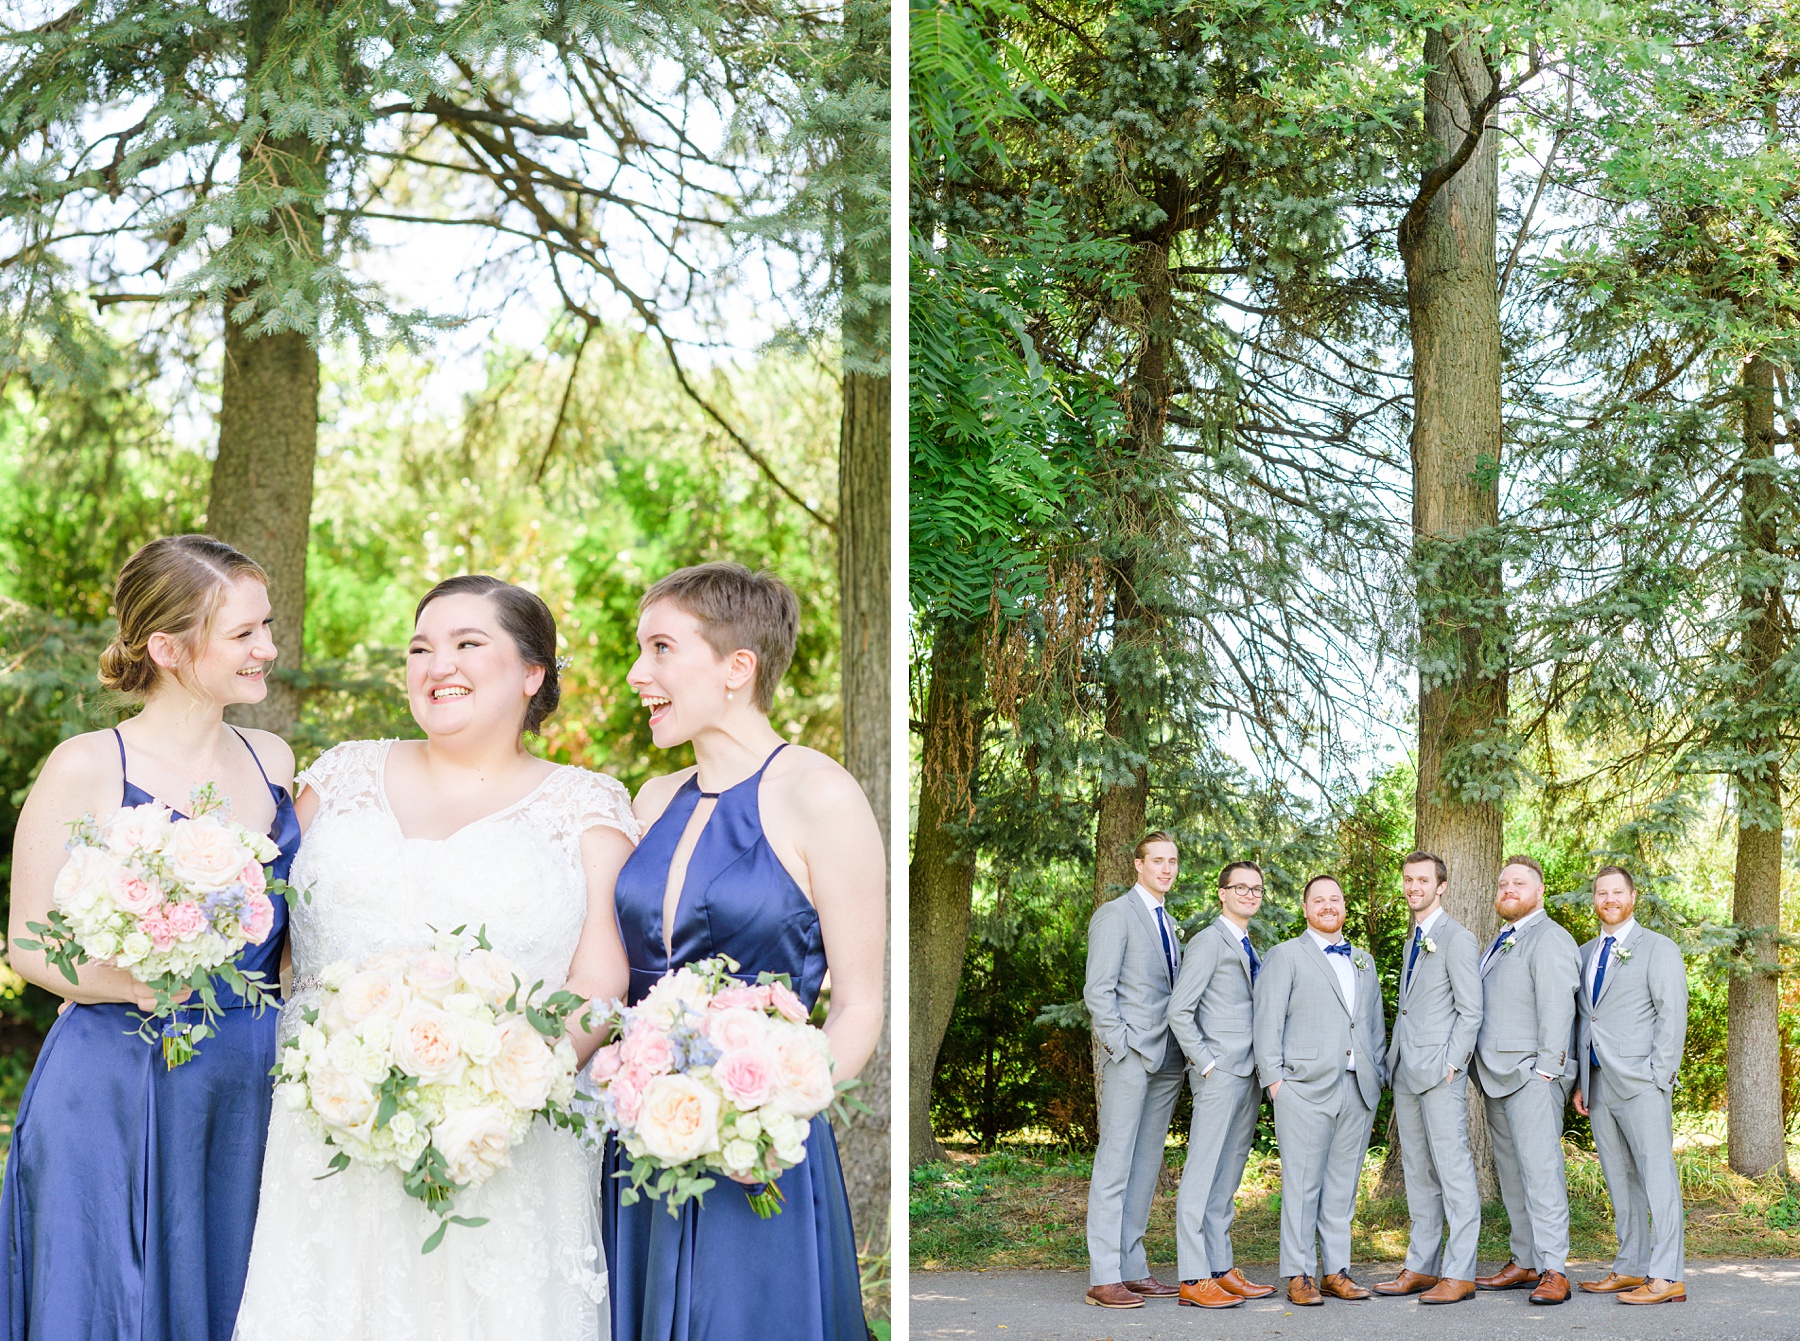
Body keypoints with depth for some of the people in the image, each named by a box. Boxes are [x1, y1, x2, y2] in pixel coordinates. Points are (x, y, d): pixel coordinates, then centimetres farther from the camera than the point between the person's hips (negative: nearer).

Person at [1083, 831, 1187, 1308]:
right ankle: (1104, 1277, -8)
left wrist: (1185, 1048, 8)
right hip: (1130, 1056, -8)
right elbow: (1098, 990, -8)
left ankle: (1133, 1268, 12)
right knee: (1115, 1163, -8)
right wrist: (1121, 1046, -14)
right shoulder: (1115, 914, -3)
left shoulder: (1169, 924, 21)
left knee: (1147, 1165, 8)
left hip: (1167, 1059, 8)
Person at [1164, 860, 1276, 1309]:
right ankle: (1194, 1280, -9)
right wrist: (1207, 1063, -14)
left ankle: (1220, 1269, 15)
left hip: (1248, 1077, 9)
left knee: (1228, 1177, 11)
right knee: (1204, 1174, -8)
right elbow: (1179, 1011, -12)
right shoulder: (1209, 942, -6)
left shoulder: (1249, 949, 20)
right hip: (1220, 1074, -9)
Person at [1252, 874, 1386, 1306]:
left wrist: (1377, 1075, 12)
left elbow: (1375, 1023, 23)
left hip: (1358, 1090, 5)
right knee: (1302, 1185, -4)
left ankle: (1336, 1271, 12)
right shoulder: (1285, 956, 4)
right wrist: (1273, 1078, -9)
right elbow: (1268, 1021, -2)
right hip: (1306, 1088, -5)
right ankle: (1299, 1275, -1)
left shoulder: (1363, 961, 21)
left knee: (1343, 1185, 7)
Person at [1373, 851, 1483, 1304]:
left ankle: (1459, 1274, -7)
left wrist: (1450, 1064, -16)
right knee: (1417, 1173, 10)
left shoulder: (1456, 938, -7)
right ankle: (1421, 1267, 15)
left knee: (1453, 1171, -7)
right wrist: (1396, 1064, 16)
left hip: (1440, 1069, -9)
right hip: (1406, 1071, 9)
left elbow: (1470, 1011, -11)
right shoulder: (1413, 940, 19)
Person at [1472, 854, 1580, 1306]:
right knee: (1511, 1173, 10)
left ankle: (1554, 1271, -15)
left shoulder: (1549, 939, -7)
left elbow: (1556, 1007, -15)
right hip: (1497, 1077, 10)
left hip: (1532, 1075, -9)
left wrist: (1546, 1069, -19)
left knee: (1540, 1169, -13)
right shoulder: (1501, 943, 22)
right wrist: (1483, 1069, 16)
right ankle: (1525, 1263, 15)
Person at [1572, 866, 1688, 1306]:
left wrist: (1659, 1077, -13)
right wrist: (1580, 1082, 14)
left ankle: (1666, 1277, -9)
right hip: (1599, 1084, 7)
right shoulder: (1584, 954, 18)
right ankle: (1631, 1268, 14)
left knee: (1656, 1175, -8)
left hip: (1641, 1083, -7)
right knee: (1619, 1181, 9)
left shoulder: (1658, 949, 0)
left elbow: (1673, 1017, -6)